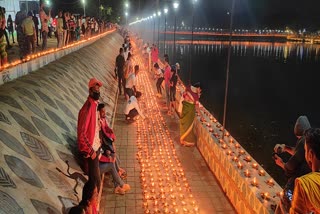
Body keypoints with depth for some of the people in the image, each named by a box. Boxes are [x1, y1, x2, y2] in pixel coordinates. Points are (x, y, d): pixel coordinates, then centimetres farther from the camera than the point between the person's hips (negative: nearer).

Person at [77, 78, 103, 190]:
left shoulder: (96, 104, 2)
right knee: (95, 180, 3)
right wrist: (91, 151, -21)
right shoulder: (87, 109, -27)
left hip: (96, 146, 9)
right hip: (91, 149, -9)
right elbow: (81, 134, -28)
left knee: (94, 176, 23)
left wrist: (99, 140, 14)